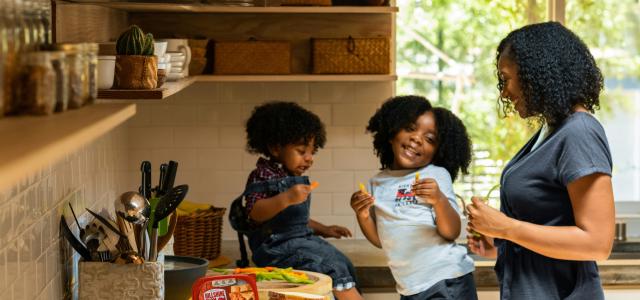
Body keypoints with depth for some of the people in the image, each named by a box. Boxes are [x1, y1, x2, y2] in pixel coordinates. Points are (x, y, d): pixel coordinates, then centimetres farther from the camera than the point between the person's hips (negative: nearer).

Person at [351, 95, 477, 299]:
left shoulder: (437, 175, -6)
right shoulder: (377, 183, 8)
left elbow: (451, 233, -12)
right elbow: (381, 240, 11)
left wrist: (440, 200, -28)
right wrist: (363, 216, -6)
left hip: (448, 282, -5)